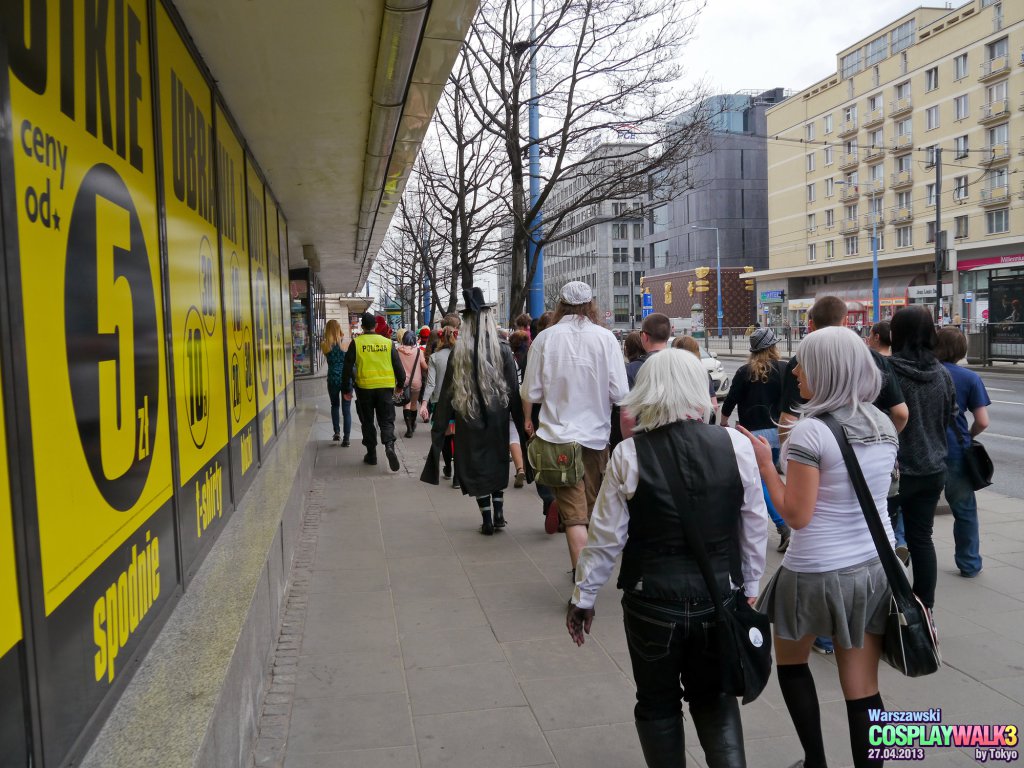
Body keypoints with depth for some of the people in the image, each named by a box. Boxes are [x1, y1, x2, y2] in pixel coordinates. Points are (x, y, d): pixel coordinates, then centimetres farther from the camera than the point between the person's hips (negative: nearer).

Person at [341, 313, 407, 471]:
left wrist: (346, 388, 9)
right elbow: (398, 366, 4)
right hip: (386, 387, 1)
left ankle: (371, 454, 16)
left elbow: (347, 368, -1)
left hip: (364, 388, -1)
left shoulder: (356, 343, -2)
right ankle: (389, 445, -19)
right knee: (386, 420, 6)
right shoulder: (387, 342, 2)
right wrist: (400, 384, 18)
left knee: (367, 422, 13)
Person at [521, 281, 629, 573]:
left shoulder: (545, 338, -6)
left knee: (574, 513, 0)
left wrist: (529, 419, 17)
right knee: (592, 508, 19)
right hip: (596, 434, 2)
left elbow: (531, 393, -4)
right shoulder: (605, 337, -6)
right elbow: (620, 393, -8)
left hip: (558, 434, -1)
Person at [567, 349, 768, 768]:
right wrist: (750, 587, 13)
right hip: (719, 597, 2)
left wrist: (583, 597, 5)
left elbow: (606, 536, -8)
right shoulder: (736, 444, -8)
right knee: (712, 695, 24)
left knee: (658, 703, 19)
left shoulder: (629, 454, -12)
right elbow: (755, 527, -1)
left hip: (653, 601, -2)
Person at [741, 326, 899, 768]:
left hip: (819, 573, -5)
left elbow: (797, 515, -18)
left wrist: (765, 464, -8)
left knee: (790, 658, 21)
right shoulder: (883, 425, 2)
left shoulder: (810, 430, -19)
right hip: (875, 565, 6)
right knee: (863, 689, 12)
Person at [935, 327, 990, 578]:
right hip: (955, 453, 0)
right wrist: (968, 437, 13)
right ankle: (969, 564, 24)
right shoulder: (970, 378, -5)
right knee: (965, 511, 15)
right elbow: (982, 422, -7)